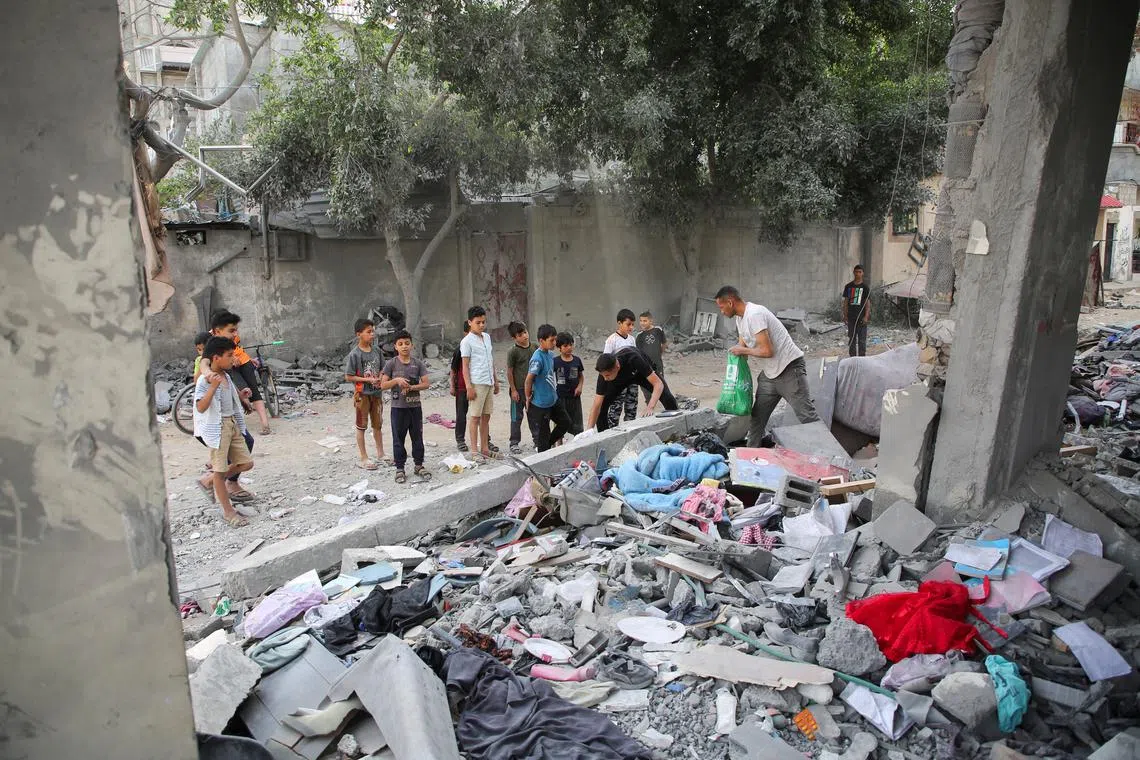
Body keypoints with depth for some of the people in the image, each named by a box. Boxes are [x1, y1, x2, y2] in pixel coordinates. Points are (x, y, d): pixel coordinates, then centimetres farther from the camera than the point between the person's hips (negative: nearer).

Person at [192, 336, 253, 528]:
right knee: (220, 470, 2)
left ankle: (209, 481, 28)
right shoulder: (204, 381, -15)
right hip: (216, 427, -8)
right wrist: (213, 386, -33)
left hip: (232, 424, 8)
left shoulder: (225, 377, 10)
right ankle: (228, 511, 12)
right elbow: (201, 407, -25)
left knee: (246, 463, 9)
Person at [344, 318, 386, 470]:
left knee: (378, 424, 15)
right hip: (362, 394, -5)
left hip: (376, 393, 6)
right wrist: (368, 379, -19)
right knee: (361, 426, 5)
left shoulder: (376, 351, 2)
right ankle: (363, 459, 13)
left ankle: (380, 455, 27)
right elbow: (348, 377, -13)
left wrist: (380, 378, -10)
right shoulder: (354, 354, -13)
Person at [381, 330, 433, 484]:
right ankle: (400, 468, 13)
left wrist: (411, 387, -16)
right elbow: (383, 385, -4)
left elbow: (426, 383, -2)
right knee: (398, 438, 4)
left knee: (417, 437, 10)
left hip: (415, 406, 2)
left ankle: (419, 465, 23)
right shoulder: (391, 364, -3)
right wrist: (396, 380, -20)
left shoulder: (418, 363, 2)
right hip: (398, 407, -2)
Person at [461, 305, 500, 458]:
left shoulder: (487, 337, 14)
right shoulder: (467, 341, -7)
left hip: (489, 383, 7)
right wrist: (469, 387, -14)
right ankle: (474, 450, 4)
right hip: (477, 383, -7)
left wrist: (495, 380, 19)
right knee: (475, 417, -2)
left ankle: (485, 448, 17)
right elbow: (465, 365, -8)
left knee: (486, 416, 10)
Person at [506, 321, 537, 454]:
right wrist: (513, 390, -10)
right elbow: (509, 371, -9)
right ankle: (514, 443, 13)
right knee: (517, 417, 5)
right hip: (518, 389, -5)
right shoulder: (513, 351, -11)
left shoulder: (535, 347, 3)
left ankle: (537, 440, 24)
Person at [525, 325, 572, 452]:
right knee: (542, 434, 5)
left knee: (565, 422, 16)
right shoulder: (537, 358, -25)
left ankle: (547, 445, 30)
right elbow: (528, 380, -23)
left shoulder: (550, 354, 2)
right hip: (540, 403, -9)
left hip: (553, 400, 9)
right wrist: (528, 398, -13)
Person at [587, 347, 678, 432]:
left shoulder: (633, 359, -45)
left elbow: (658, 384, -42)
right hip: (620, 381, 2)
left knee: (669, 400, -19)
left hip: (642, 373, -2)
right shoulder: (604, 374, -34)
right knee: (602, 406, -15)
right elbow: (597, 406, -27)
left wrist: (650, 407, -54)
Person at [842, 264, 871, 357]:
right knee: (851, 339, 10)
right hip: (851, 317, 3)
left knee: (862, 340, -1)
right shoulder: (848, 286, 7)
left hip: (861, 317, -3)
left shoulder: (865, 287, -1)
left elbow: (868, 303, -3)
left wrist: (866, 317, -12)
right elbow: (845, 302, 10)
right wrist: (845, 315, 5)